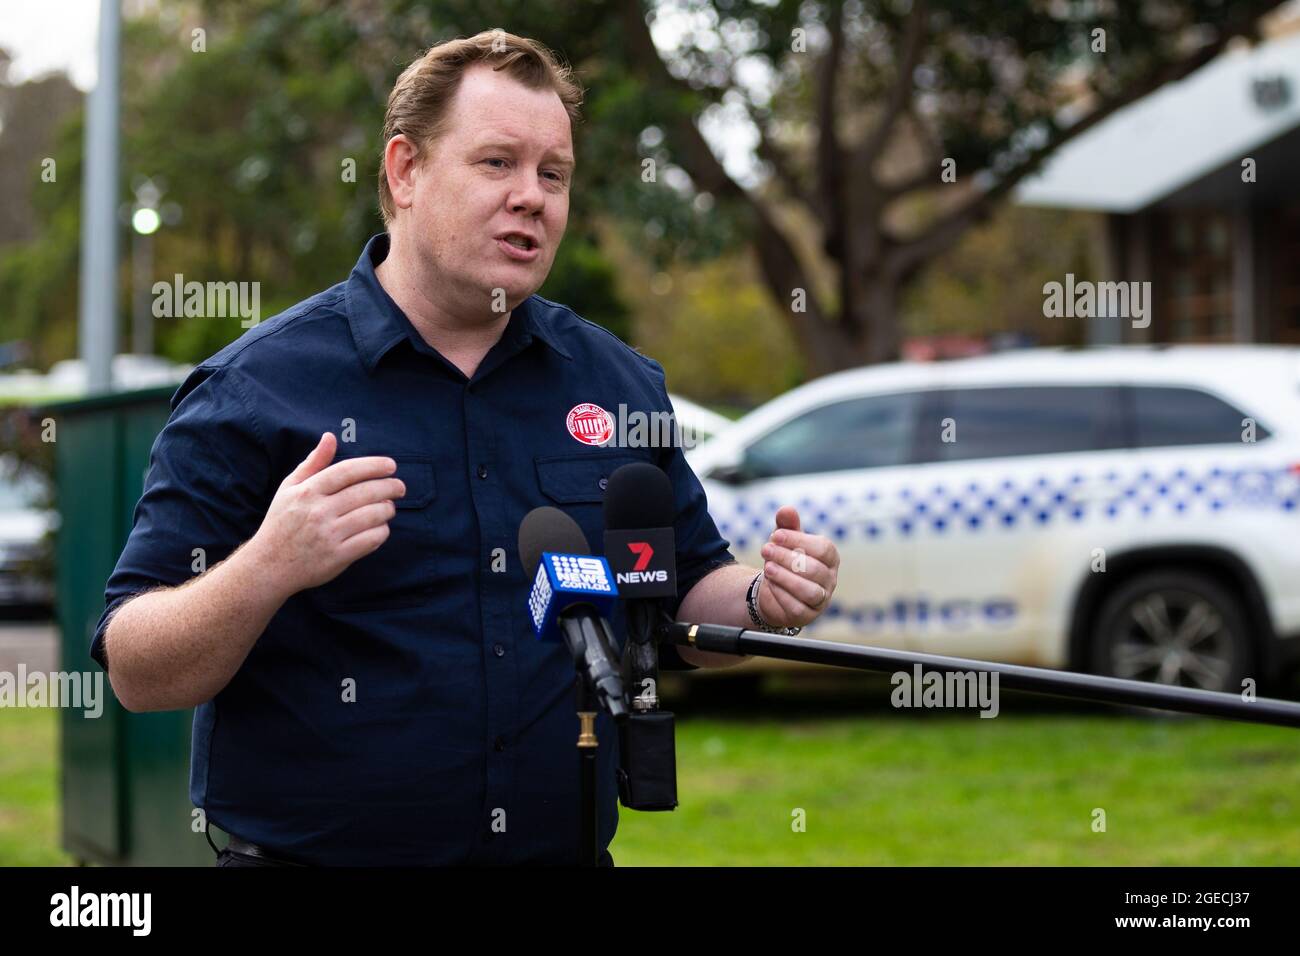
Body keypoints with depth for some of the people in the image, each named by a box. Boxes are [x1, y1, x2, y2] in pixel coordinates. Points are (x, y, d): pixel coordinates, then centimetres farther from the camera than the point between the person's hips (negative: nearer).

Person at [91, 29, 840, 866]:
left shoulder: (621, 383, 5)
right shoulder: (253, 388, -9)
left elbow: (684, 608, 13)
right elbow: (138, 676, -12)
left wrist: (765, 603, -8)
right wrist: (268, 568, -29)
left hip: (568, 847, 4)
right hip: (309, 852, -4)